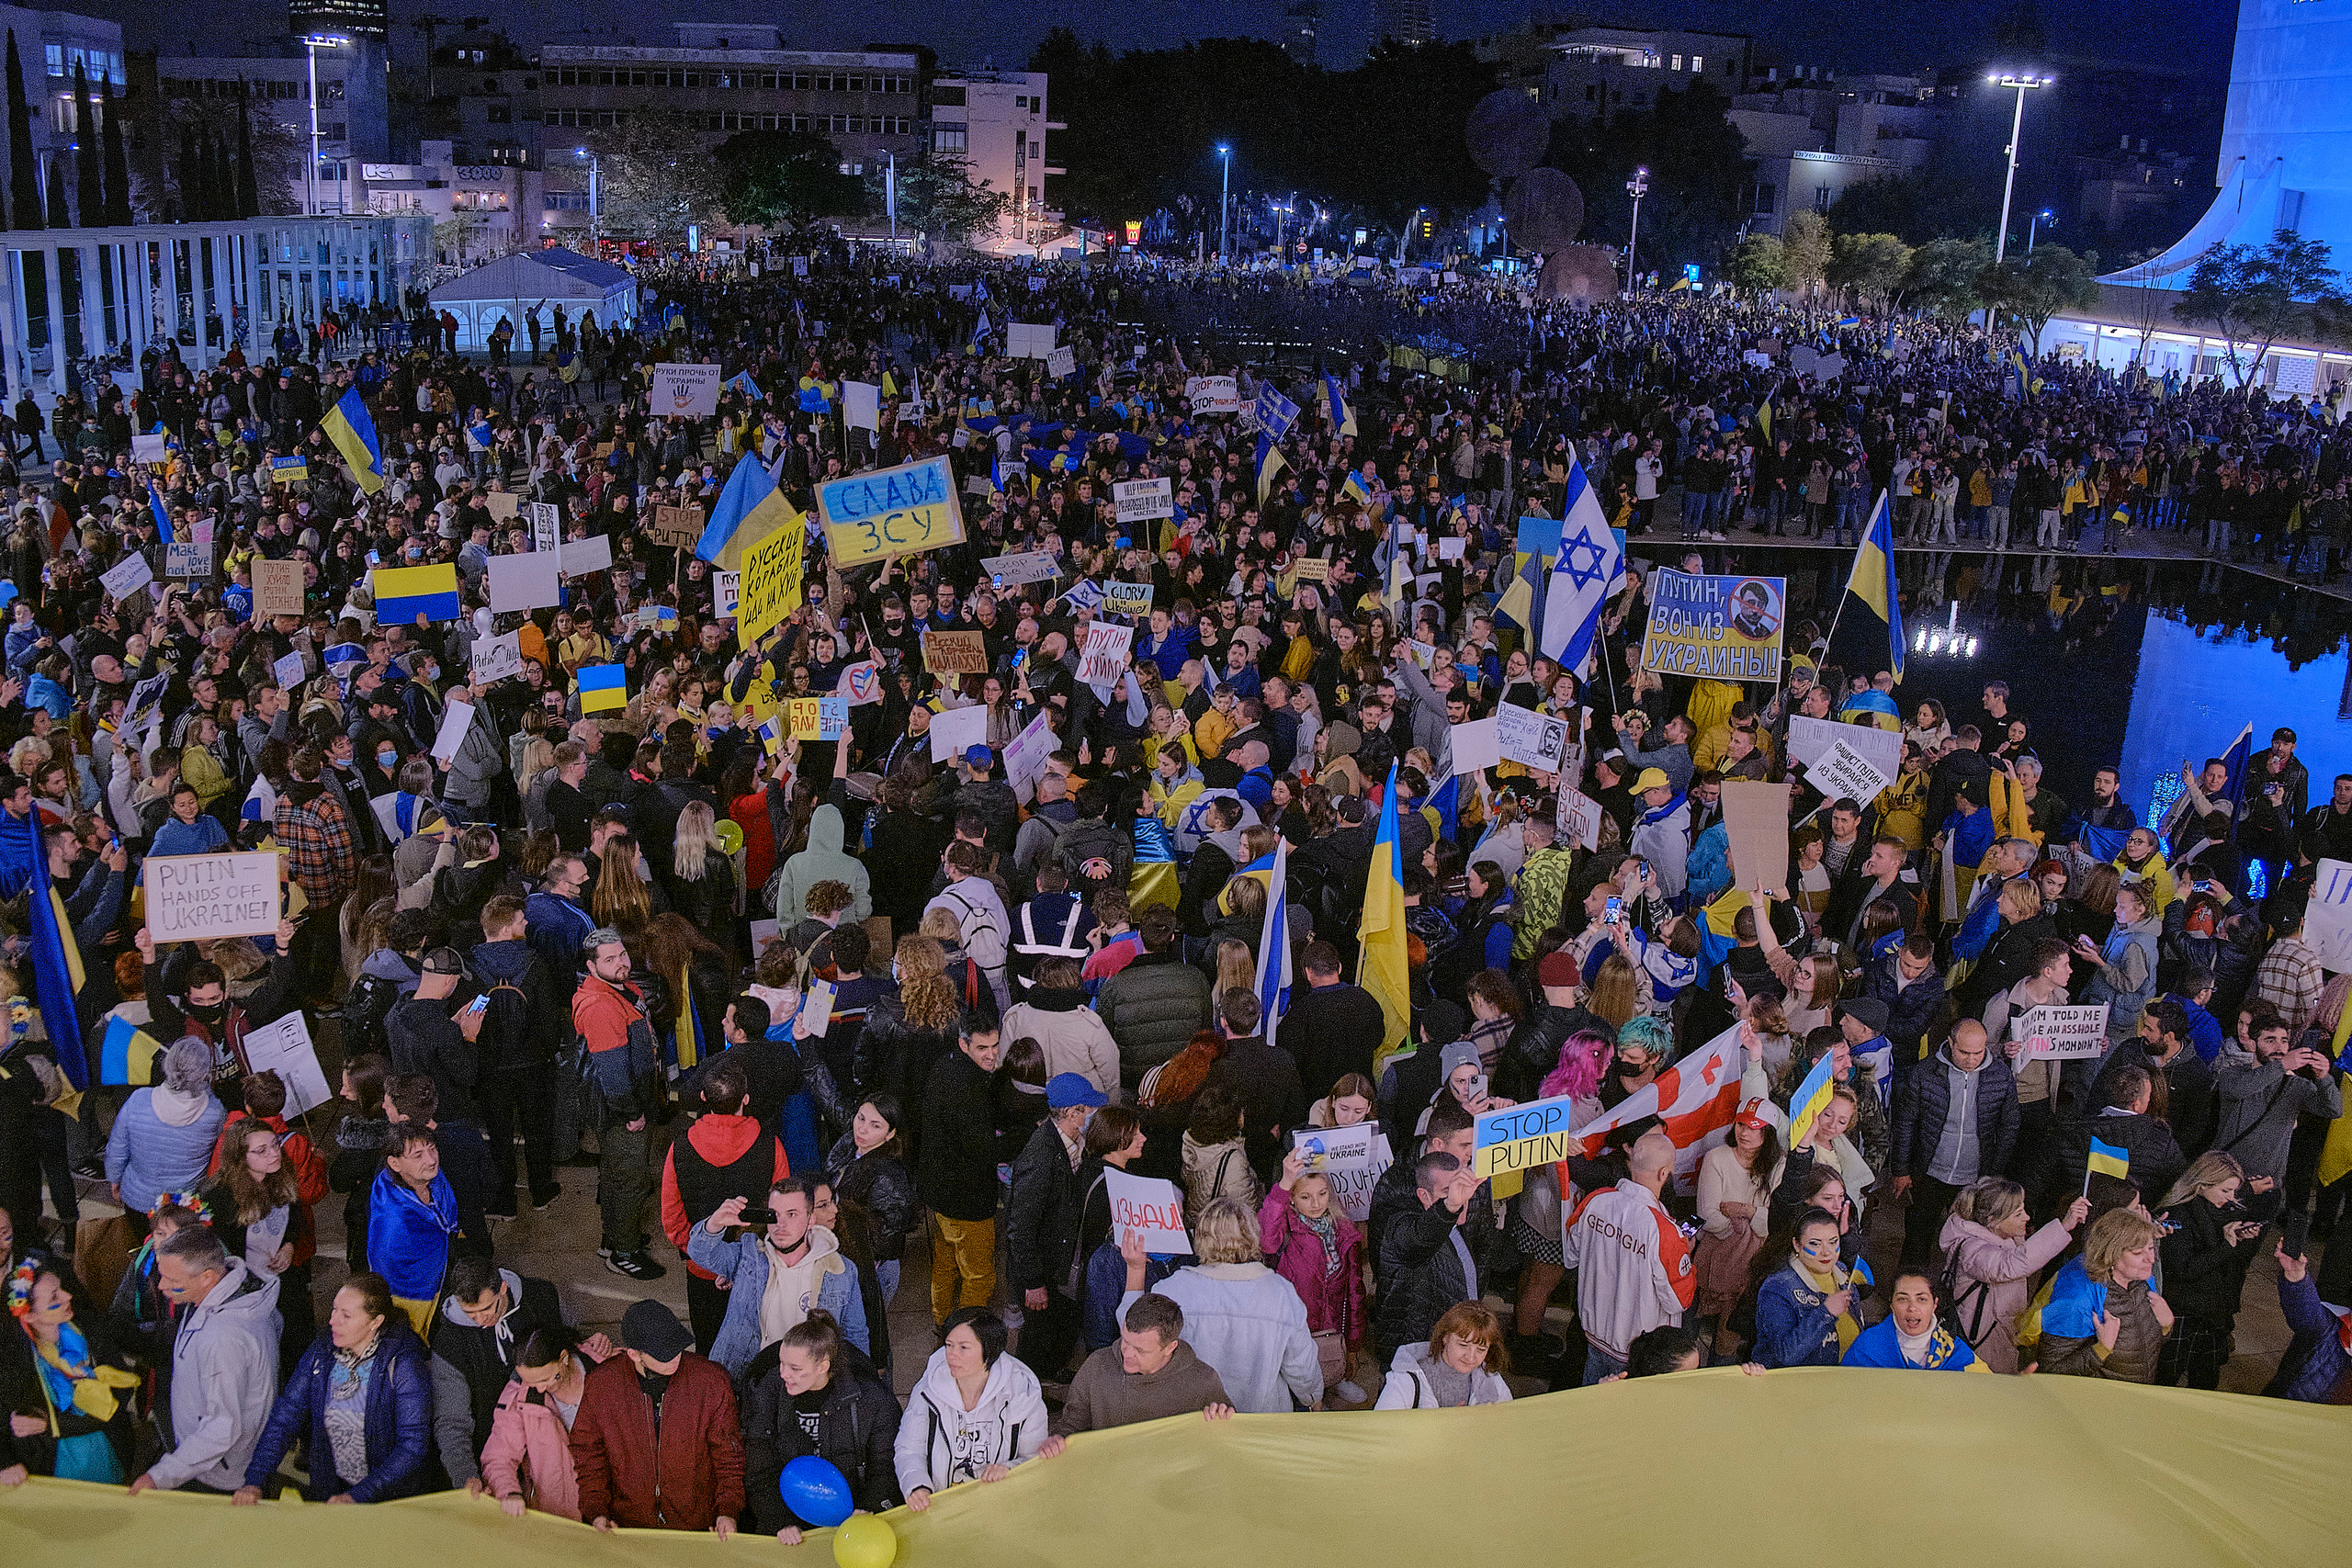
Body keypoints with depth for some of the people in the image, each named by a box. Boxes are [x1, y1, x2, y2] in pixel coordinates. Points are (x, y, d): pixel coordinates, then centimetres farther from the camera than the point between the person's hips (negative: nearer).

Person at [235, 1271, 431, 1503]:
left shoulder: (403, 1363, -15)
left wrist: (357, 1496, -25)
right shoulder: (320, 1352, 1)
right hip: (328, 1491, 5)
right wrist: (254, 1480, -13)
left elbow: (413, 1446, -18)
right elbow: (284, 1418, 1)